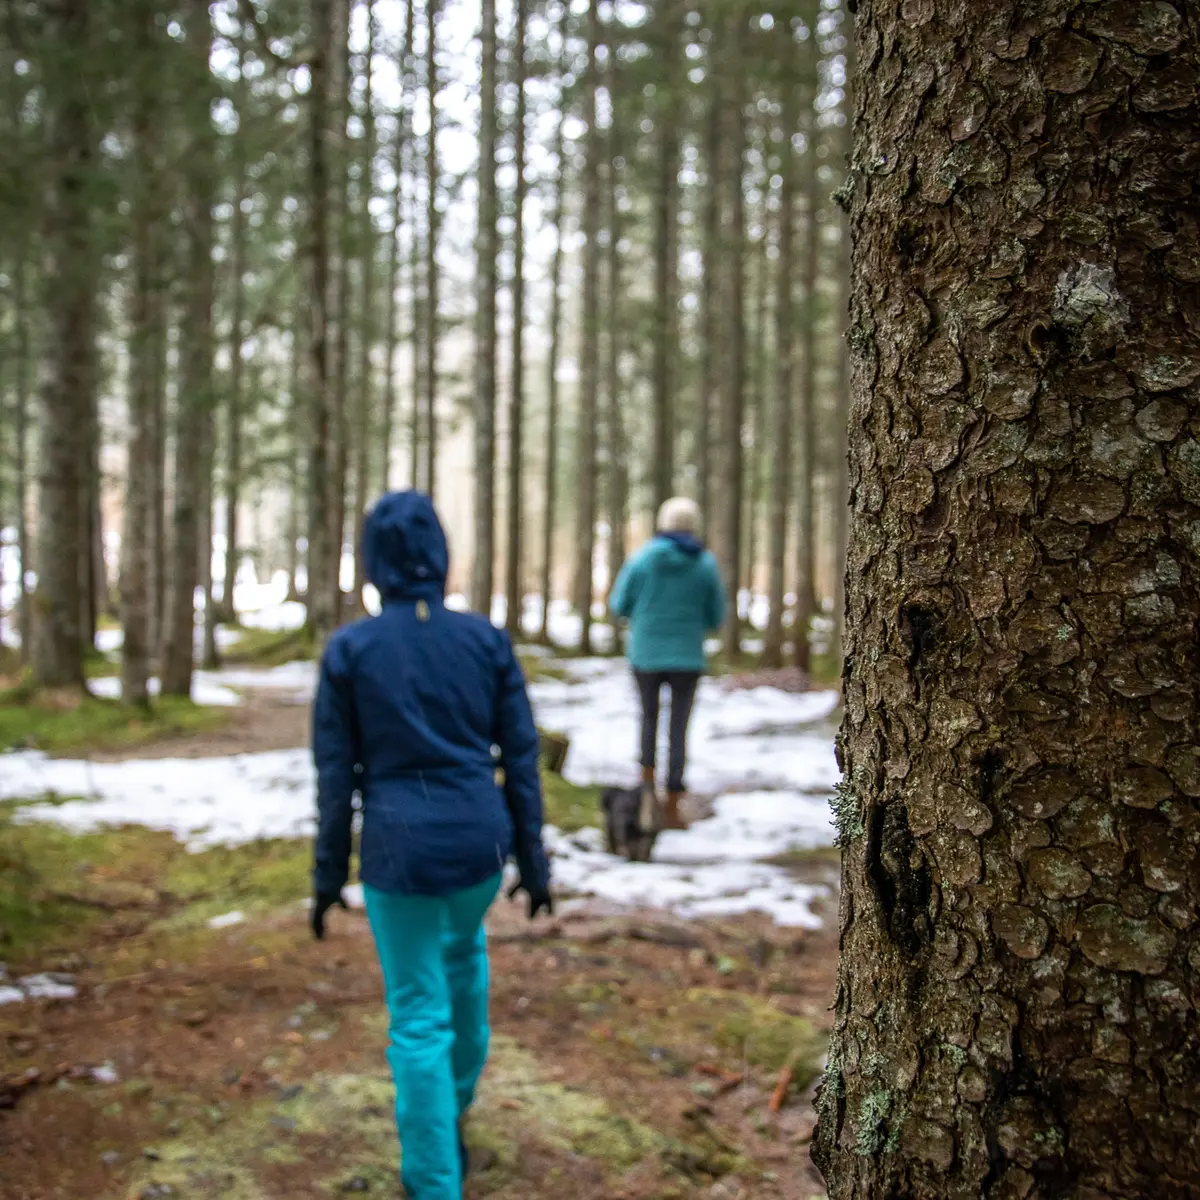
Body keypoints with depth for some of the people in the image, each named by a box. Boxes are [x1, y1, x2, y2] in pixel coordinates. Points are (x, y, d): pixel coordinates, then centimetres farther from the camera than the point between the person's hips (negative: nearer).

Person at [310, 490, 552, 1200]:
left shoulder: (348, 650, -6)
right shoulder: (487, 640, -2)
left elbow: (337, 776, -3)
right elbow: (522, 756, 1)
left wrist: (329, 876, 7)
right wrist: (534, 860, 10)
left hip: (400, 849, -3)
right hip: (481, 840, 3)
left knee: (420, 1020, 6)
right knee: (464, 949, 33)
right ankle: (458, 1098, 47)